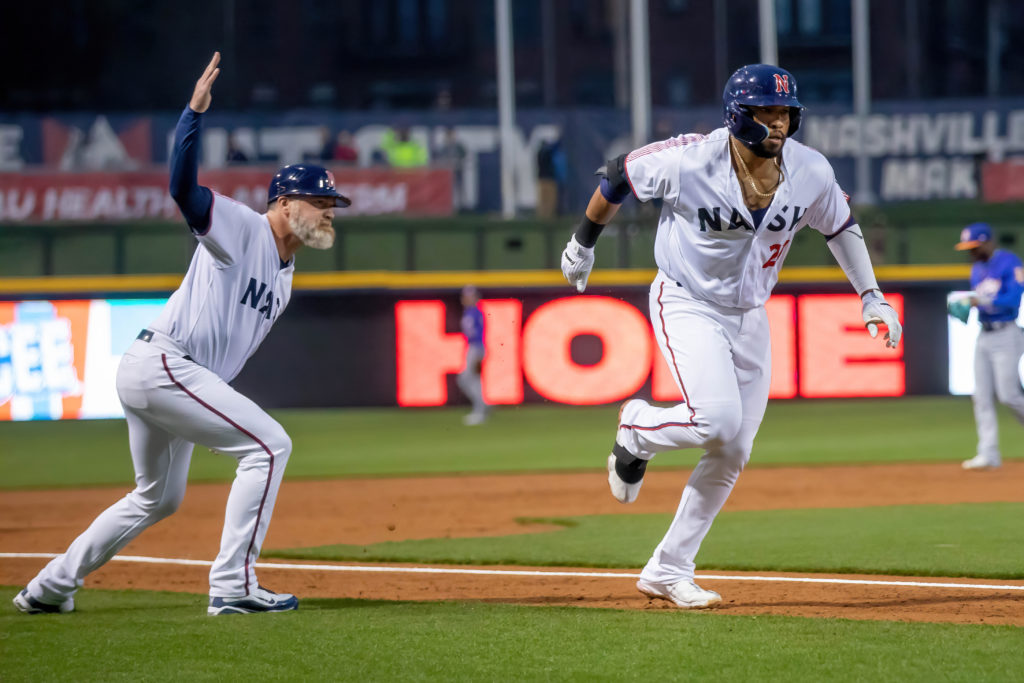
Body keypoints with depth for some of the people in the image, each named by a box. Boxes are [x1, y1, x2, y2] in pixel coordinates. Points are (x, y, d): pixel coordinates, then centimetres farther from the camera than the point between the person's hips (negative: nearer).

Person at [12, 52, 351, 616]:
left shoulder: (284, 274, 20)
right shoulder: (242, 228, -7)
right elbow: (183, 187, -23)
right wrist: (195, 111, -35)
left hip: (183, 378, 10)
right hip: (159, 363, -10)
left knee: (158, 497, 21)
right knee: (269, 443, -17)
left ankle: (51, 587, 30)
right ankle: (232, 585, -18)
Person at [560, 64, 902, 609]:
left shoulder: (811, 172, -12)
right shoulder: (690, 161, -24)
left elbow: (841, 226, 9)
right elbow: (617, 176, -7)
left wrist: (871, 298, 6)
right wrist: (583, 244, 6)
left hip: (749, 317, 5)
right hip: (686, 305, -5)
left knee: (731, 454, 5)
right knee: (716, 418, -27)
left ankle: (668, 570, 17)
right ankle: (638, 430, 7)